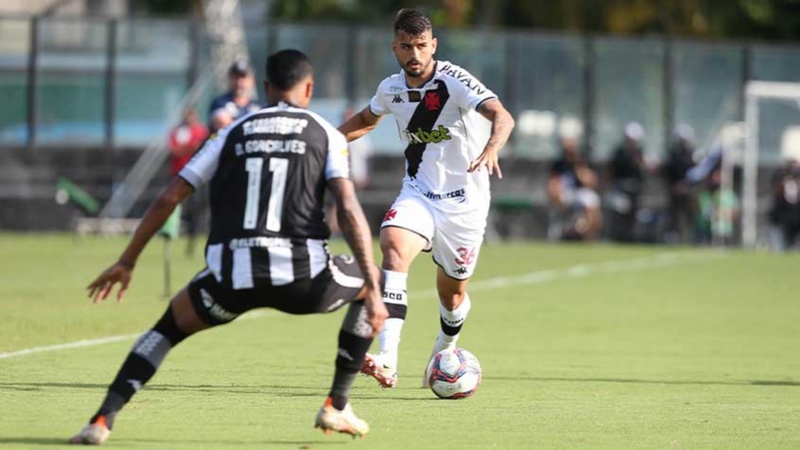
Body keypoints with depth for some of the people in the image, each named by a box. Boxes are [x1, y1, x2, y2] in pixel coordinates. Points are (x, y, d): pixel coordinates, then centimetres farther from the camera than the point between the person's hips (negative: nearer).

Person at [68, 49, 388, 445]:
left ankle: (103, 420, 7)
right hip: (300, 277, -2)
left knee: (170, 325, 27)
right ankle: (336, 407, 22)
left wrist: (126, 262, 24)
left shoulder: (233, 133, 18)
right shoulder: (326, 135, 11)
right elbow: (349, 211, -3)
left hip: (231, 278, 2)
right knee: (367, 286, 28)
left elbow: (167, 199, 15)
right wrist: (374, 290, -5)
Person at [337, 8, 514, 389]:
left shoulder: (454, 81, -18)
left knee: (452, 293, 9)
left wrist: (491, 149, -55)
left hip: (464, 200, -3)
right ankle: (387, 360, -40)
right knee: (393, 250, -27)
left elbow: (502, 117, -34)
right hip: (417, 194, 3)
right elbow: (366, 120, 23)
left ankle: (444, 350, 45)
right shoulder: (391, 89, -1)